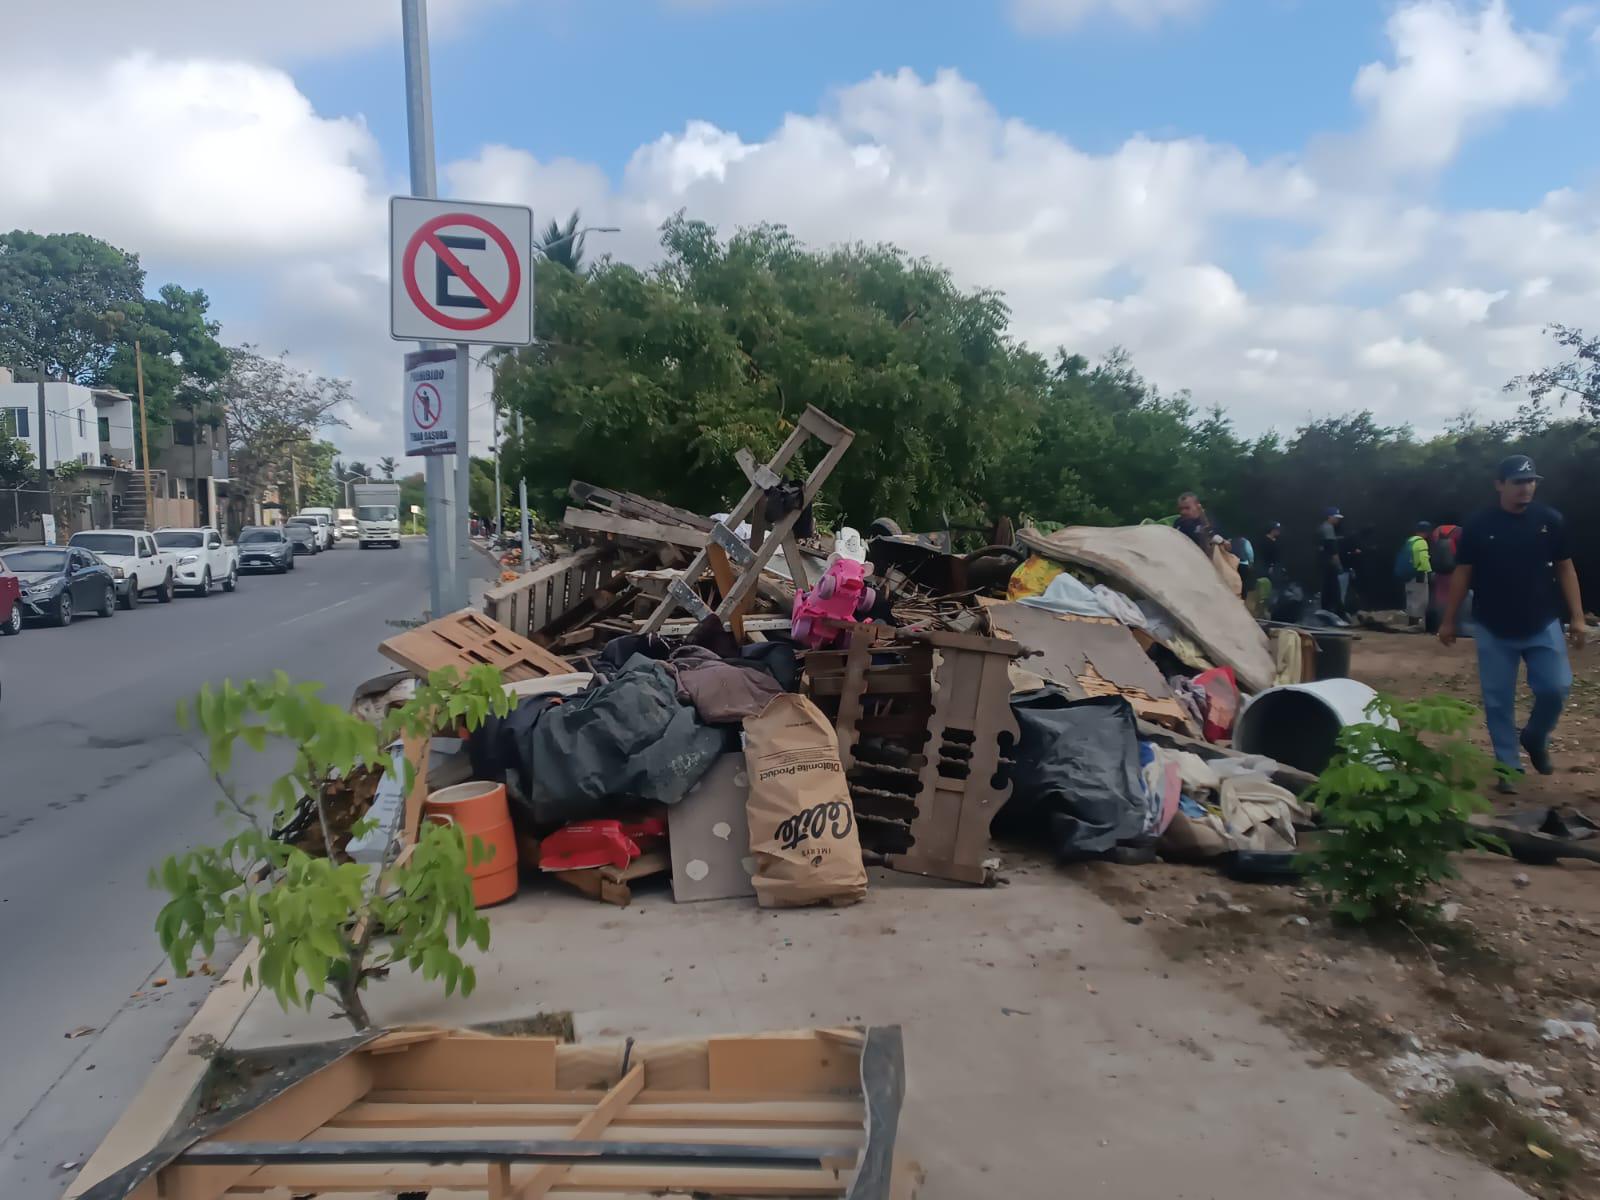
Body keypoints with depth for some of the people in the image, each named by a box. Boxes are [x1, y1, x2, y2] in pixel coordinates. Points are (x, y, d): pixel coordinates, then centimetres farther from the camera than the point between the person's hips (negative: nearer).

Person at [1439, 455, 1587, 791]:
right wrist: (1449, 620, 1)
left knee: (1556, 688, -8)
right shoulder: (1479, 525, -4)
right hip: (1493, 630, -1)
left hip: (1542, 626, 1)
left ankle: (1535, 738, 21)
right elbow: (1462, 573, 0)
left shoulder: (1551, 520, 0)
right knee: (1498, 701, 3)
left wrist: (1577, 618, 0)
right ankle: (1508, 766, 15)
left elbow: (1565, 568, 4)